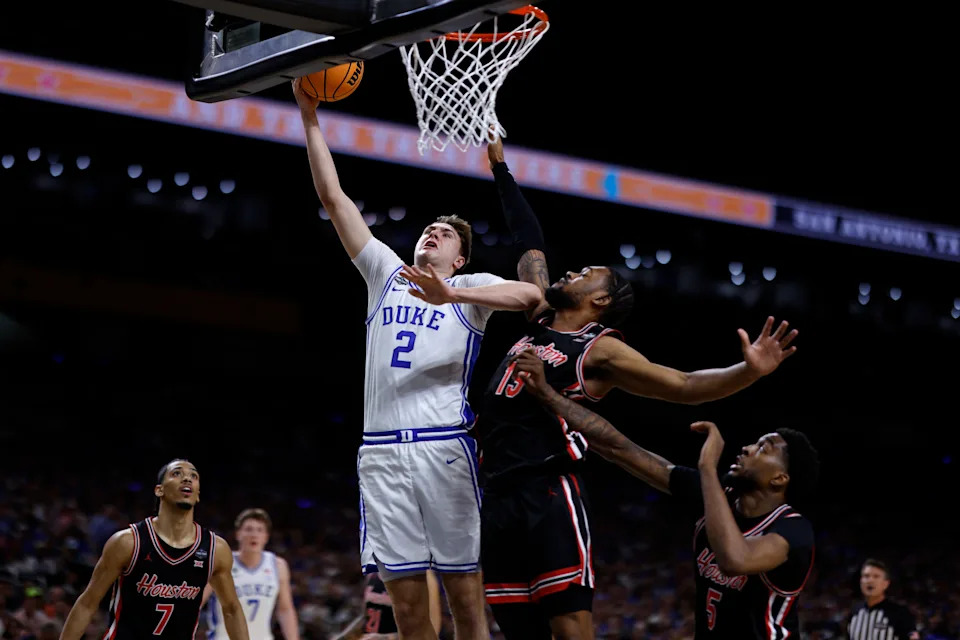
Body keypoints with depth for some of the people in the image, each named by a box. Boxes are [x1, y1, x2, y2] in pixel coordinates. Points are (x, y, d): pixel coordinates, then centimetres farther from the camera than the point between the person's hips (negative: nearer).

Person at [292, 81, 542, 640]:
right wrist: (310, 117, 16)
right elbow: (334, 198, 21)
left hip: (445, 444, -3)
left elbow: (530, 294, -10)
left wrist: (451, 295, -22)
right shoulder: (387, 274, 22)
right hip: (382, 449, 3)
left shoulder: (471, 287, 12)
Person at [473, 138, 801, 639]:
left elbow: (685, 386, -5)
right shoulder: (540, 322, 18)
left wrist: (749, 370, -22)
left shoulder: (600, 350, 0)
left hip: (550, 499, -7)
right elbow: (529, 245, 27)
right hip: (499, 501, 7)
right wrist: (500, 168, 30)